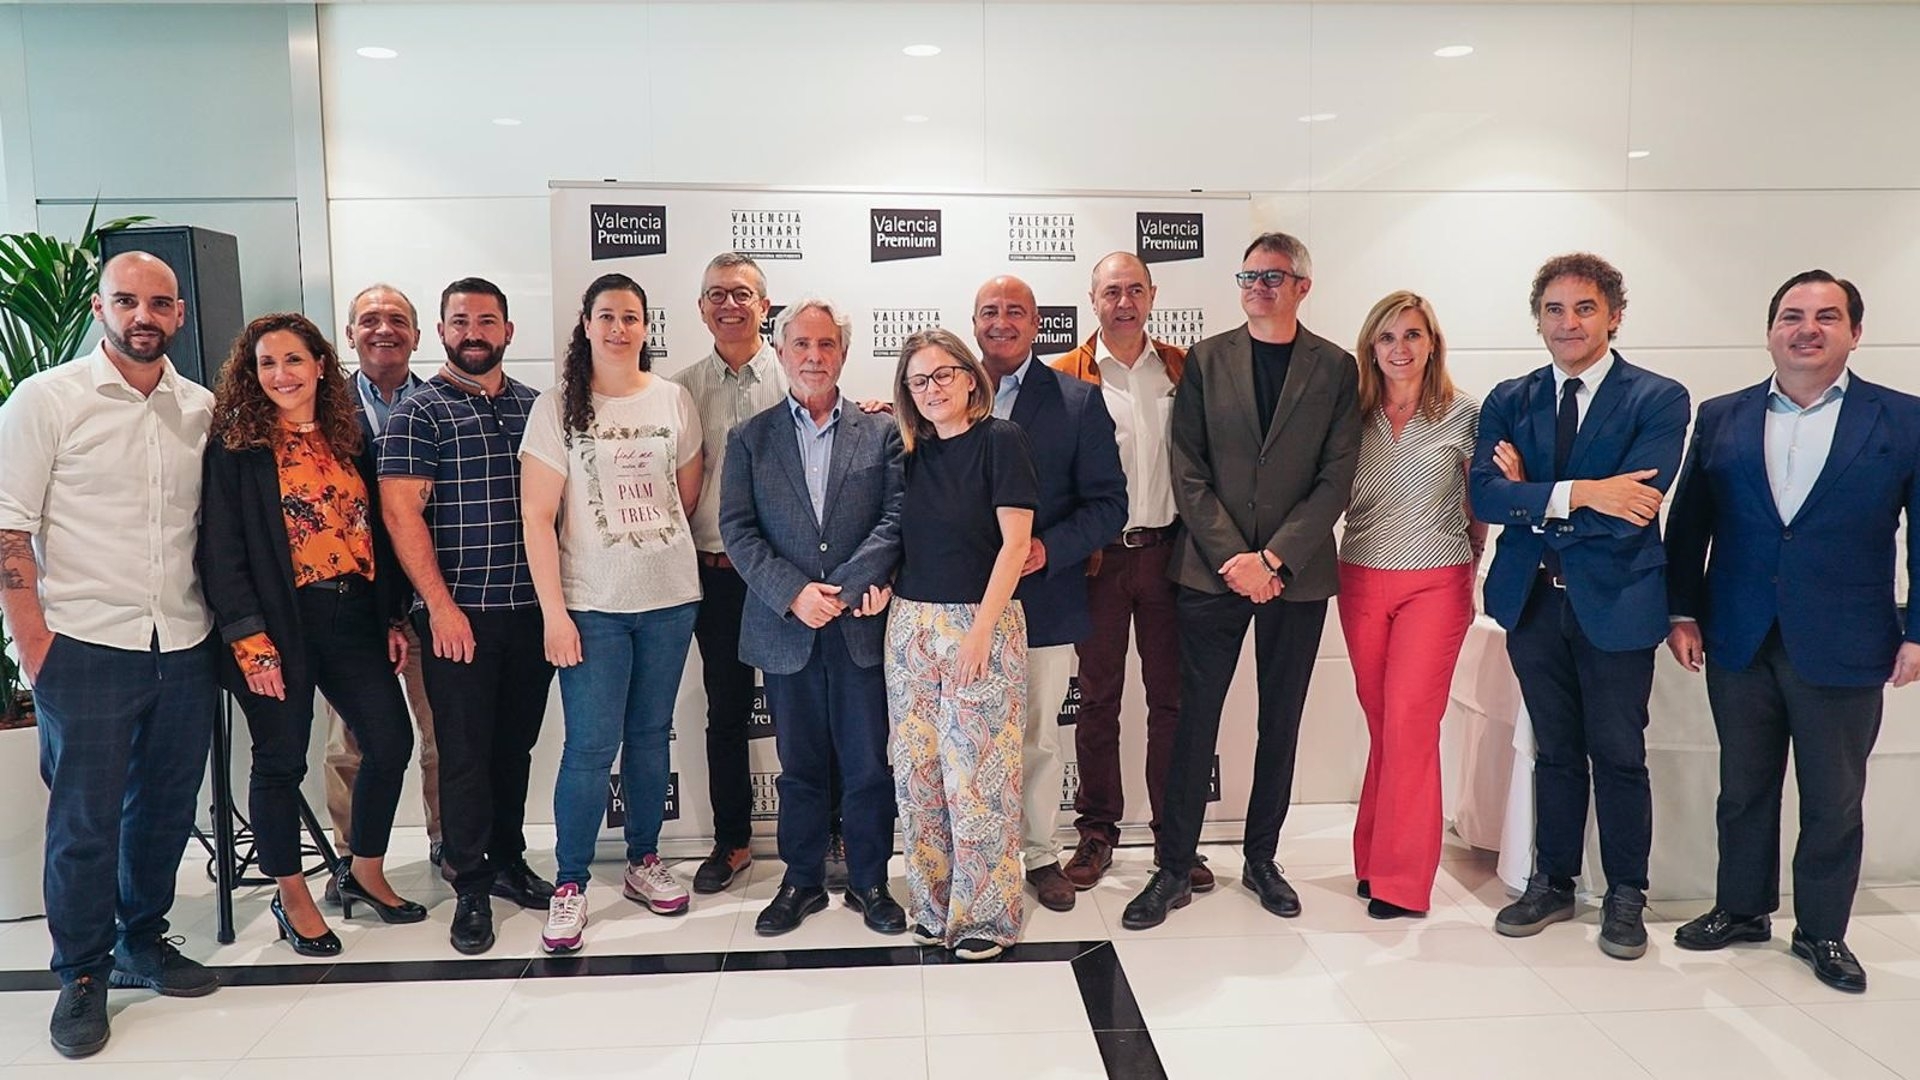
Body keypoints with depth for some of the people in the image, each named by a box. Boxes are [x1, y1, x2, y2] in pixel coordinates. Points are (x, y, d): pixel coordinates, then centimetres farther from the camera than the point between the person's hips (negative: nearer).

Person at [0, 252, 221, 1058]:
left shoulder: (203, 410, 8)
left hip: (185, 648, 4)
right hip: (86, 647, -4)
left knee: (166, 807, 14)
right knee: (85, 817, 4)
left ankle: (143, 941, 33)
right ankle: (82, 975, 21)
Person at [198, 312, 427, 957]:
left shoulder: (351, 440, 11)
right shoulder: (236, 447, -4)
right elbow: (220, 551, -9)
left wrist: (394, 618, 8)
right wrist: (249, 640, -15)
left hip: (353, 617, 5)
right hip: (279, 626, -5)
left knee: (391, 742, 5)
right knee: (282, 761, 6)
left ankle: (364, 871, 27)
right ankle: (291, 896, 24)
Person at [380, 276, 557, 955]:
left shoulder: (534, 407, 11)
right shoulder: (419, 413, -2)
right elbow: (401, 513, -9)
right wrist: (441, 605, -14)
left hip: (533, 609, 4)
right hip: (459, 613, -4)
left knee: (516, 745, 14)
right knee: (465, 753, 3)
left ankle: (509, 861, 30)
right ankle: (472, 889, 15)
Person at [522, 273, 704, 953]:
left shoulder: (673, 400, 5)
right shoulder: (558, 407, -2)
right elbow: (538, 516, -6)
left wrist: (651, 538, 14)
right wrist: (553, 610, -11)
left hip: (669, 597, 3)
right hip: (591, 605, -3)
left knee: (650, 736, 12)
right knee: (590, 747, -4)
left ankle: (644, 862, 26)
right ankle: (569, 885, 11)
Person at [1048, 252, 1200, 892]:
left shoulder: (1184, 369, 8)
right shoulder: (1066, 375, 3)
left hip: (1168, 550, 2)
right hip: (1098, 555, -1)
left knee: (1171, 695, 8)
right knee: (1098, 697, 8)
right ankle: (1097, 832, 20)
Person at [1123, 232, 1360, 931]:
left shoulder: (1335, 369, 3)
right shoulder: (1206, 360, 4)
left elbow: (1336, 480, -3)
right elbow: (1188, 473, -1)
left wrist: (1272, 558, -12)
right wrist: (1235, 558, -10)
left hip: (1295, 574, 1)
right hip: (1212, 571, -1)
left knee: (1280, 723, 11)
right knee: (1194, 721, 2)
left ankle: (1262, 859, 26)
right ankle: (1174, 870, 11)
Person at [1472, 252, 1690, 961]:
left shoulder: (1659, 400, -6)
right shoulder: (1509, 401, 4)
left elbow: (1633, 511, -19)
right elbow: (1484, 496, -11)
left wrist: (1528, 497, -12)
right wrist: (1577, 493, -23)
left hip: (1616, 602, -3)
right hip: (1532, 601, 3)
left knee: (1618, 754, 8)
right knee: (1554, 751, 15)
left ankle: (1626, 897, 25)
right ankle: (1552, 884, 29)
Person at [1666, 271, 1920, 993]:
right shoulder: (1721, 418, 4)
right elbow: (1688, 524, 6)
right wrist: (1683, 612, 2)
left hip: (1842, 649, -1)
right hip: (1739, 642, 2)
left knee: (1834, 799, 10)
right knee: (1743, 789, 14)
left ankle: (1822, 932, 26)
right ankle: (1741, 909, 30)